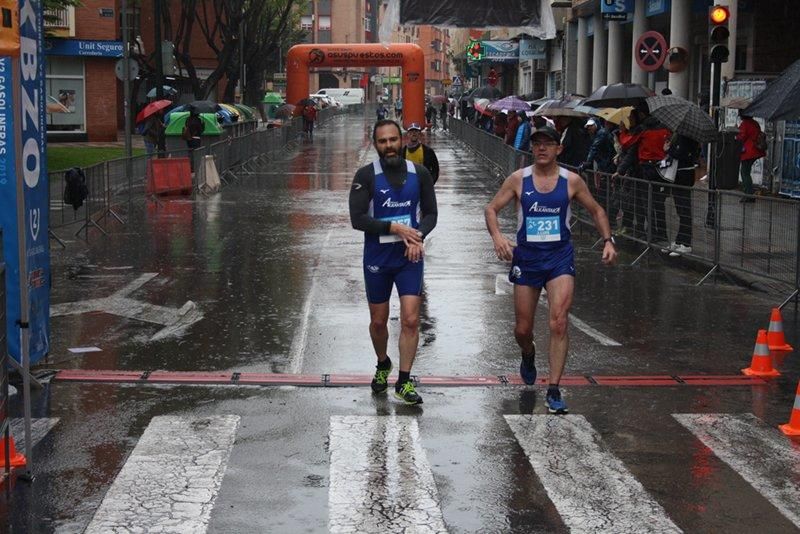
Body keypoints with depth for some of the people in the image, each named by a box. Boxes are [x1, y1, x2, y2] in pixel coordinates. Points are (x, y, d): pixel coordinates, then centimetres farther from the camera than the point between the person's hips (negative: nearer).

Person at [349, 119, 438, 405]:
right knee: (378, 320, 12)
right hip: (377, 258, -1)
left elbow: (431, 213, 7)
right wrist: (394, 227, -20)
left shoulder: (420, 173, 1)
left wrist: (418, 236, -12)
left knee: (411, 320, -8)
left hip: (410, 256, 1)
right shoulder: (366, 176, -7)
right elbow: (357, 219, -13)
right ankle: (382, 366, 39)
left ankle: (404, 382, 2)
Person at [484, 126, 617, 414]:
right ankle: (529, 356, 45)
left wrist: (608, 241, -1)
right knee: (522, 329, 8)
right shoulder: (518, 179, -2)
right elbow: (491, 208, 1)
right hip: (527, 257, 1)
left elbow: (596, 211, 12)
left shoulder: (572, 181, 0)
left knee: (558, 323, -16)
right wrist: (497, 236, -18)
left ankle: (554, 391, -11)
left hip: (560, 257, -1)